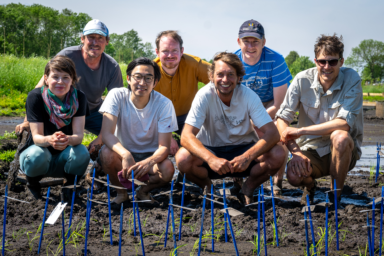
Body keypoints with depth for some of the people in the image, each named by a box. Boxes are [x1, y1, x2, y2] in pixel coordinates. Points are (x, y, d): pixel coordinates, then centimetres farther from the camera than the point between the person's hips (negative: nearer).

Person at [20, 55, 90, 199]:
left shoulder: (78, 98, -12)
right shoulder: (35, 97, -17)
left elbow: (79, 134, -20)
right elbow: (36, 136, -22)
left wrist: (68, 139, -46)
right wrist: (49, 140, -48)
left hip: (64, 158, 1)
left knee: (81, 153, -33)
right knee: (35, 157, -37)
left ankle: (70, 186, -1)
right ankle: (32, 185, -1)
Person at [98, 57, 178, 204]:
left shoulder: (164, 104, -16)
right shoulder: (117, 96, -15)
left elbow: (164, 147, -19)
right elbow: (107, 133, -26)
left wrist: (149, 162, -43)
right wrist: (125, 154, -46)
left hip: (150, 156, 0)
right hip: (122, 154, 0)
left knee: (168, 168, -31)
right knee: (106, 153, -33)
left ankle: (144, 191, 4)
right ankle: (121, 192, -2)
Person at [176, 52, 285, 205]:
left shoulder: (249, 96, -14)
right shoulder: (204, 96, -17)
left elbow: (272, 133, -21)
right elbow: (187, 136, -26)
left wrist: (248, 157, -39)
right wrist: (211, 159, -44)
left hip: (243, 149, 1)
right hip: (211, 150, -1)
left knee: (277, 155, -27)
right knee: (183, 159, -32)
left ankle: (248, 188, 1)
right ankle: (207, 187, 1)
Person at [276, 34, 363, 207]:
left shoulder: (352, 79, -14)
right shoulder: (303, 80, -8)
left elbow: (345, 123, -23)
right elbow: (282, 118, -7)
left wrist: (301, 131, -23)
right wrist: (296, 151, -22)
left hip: (344, 151, -1)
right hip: (311, 149, 2)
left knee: (340, 137, -36)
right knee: (294, 175, -29)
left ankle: (335, 195, -12)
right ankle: (310, 186, 13)